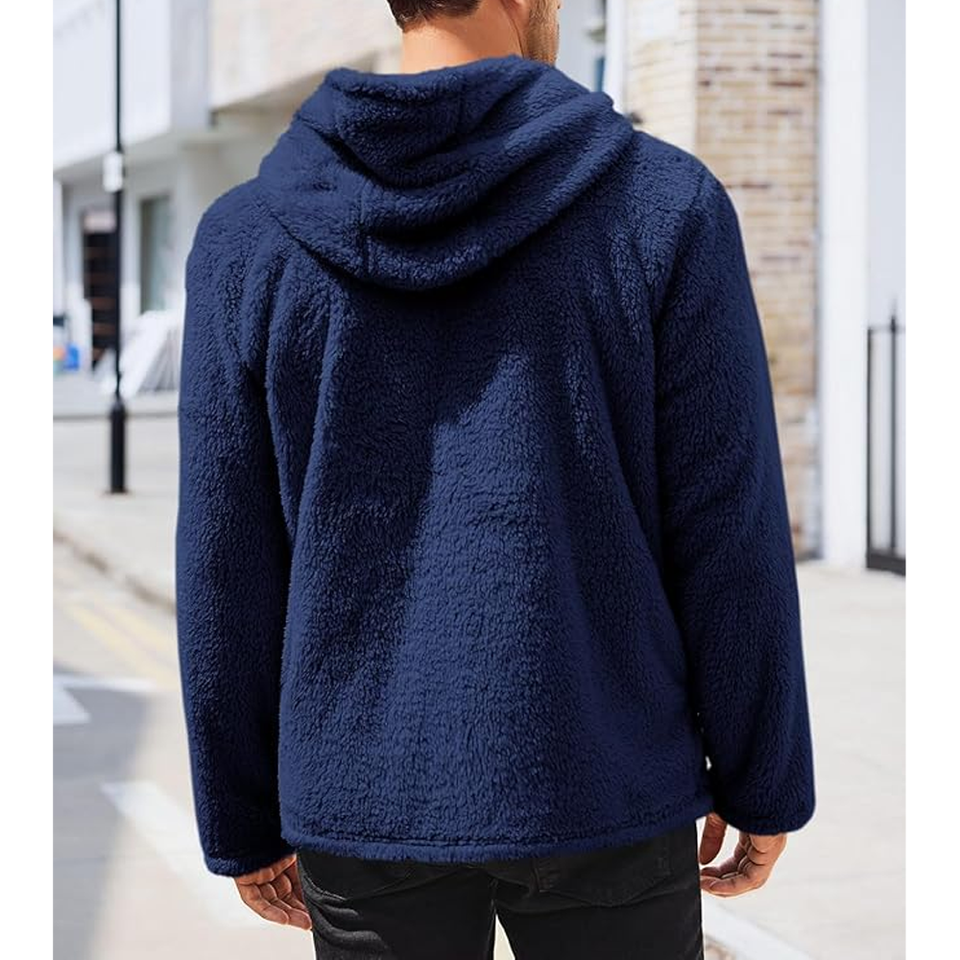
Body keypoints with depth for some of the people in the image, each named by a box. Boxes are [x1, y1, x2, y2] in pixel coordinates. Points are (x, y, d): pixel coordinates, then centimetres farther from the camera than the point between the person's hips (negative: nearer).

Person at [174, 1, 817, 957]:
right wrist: (765, 787, 5)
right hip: (599, 798, -1)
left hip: (369, 805, 2)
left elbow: (227, 573, -3)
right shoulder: (665, 206, -10)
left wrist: (245, 826, 10)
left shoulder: (246, 236, -5)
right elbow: (731, 537, -9)